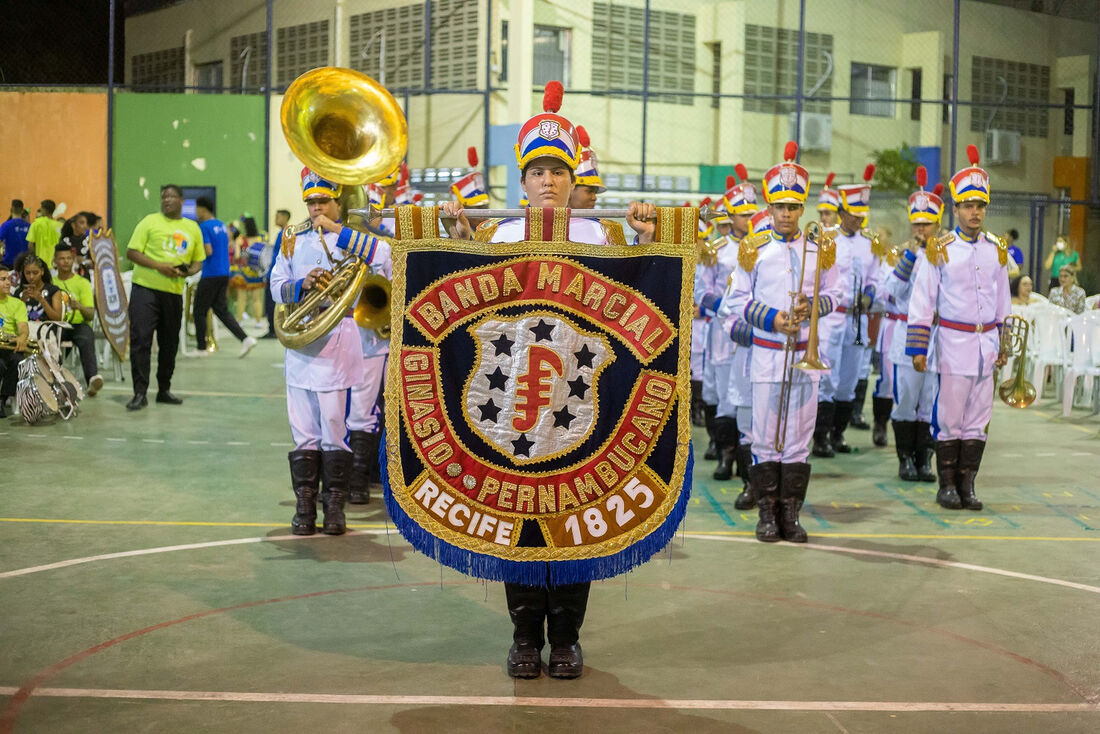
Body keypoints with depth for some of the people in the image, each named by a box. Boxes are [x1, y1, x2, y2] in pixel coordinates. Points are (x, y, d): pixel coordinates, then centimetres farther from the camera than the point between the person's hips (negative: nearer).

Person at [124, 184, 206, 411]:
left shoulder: (193, 228, 12)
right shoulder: (150, 222, 0)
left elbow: (198, 261, 18)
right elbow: (132, 252, -4)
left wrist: (189, 271, -5)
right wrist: (158, 266, -17)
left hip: (174, 292, 4)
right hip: (145, 288, -4)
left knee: (169, 343, 11)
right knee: (140, 339, -11)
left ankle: (164, 390, 24)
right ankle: (140, 392, -8)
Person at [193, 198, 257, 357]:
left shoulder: (204, 227, -13)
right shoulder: (221, 225, 14)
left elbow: (208, 251, -22)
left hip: (211, 275, -8)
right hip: (224, 273, 8)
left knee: (200, 311, 4)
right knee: (221, 309, 11)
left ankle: (201, 347, 10)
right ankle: (245, 339, -2)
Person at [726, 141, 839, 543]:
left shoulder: (820, 250, 8)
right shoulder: (754, 249, 3)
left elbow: (833, 295, 12)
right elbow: (739, 300, 3)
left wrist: (811, 306, -9)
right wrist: (773, 319, -12)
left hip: (806, 356, 1)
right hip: (766, 354, -1)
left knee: (798, 438, 4)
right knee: (765, 437, 1)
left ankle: (790, 514, 12)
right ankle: (766, 514, 9)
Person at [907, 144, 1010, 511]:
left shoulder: (997, 249, 10)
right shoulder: (941, 249, -4)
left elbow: (1003, 301, 17)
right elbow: (922, 301, -4)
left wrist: (1003, 344, 15)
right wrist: (917, 348, -8)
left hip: (986, 344, 4)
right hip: (953, 342, -4)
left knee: (978, 420, 6)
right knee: (949, 419, -1)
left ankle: (967, 485, 14)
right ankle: (947, 485, 9)